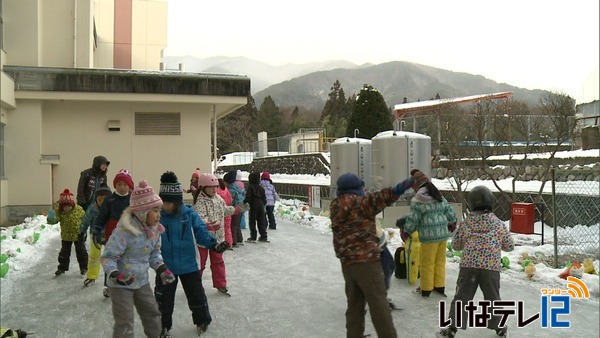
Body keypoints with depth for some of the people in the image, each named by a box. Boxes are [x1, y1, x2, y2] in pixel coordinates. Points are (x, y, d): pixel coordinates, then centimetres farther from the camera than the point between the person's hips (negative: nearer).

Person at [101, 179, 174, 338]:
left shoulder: (154, 230, -5)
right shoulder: (124, 230, -29)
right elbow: (108, 257, -24)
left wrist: (161, 268, -6)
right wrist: (114, 275, -38)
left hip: (142, 281, 7)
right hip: (121, 284, -7)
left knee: (153, 313, 19)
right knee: (124, 323, -4)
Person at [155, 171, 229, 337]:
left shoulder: (189, 213, -12)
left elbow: (201, 232, -10)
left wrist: (213, 244, -25)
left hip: (189, 264, 0)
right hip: (165, 266, 0)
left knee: (196, 296, 15)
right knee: (164, 299, 14)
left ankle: (202, 321, 40)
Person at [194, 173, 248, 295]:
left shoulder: (218, 198, 3)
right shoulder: (200, 202, -21)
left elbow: (225, 210, 21)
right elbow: (199, 218, -35)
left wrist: (237, 209, 22)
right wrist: (209, 225, -50)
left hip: (217, 237, 6)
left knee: (218, 261, 16)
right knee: (200, 263, 7)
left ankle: (220, 284, 28)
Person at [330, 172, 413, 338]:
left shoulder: (336, 208, 11)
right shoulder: (358, 202, -13)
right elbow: (378, 199, -29)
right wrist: (401, 187, -38)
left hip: (347, 262, 8)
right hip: (365, 261, -8)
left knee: (354, 305, 16)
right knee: (379, 305, -1)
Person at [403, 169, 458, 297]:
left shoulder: (418, 201, -13)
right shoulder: (440, 197, 9)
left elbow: (412, 220, -11)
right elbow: (451, 214, 13)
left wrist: (407, 232, 5)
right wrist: (451, 223, 34)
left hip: (428, 236, -6)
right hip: (443, 234, 6)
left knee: (427, 263, 5)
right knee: (440, 261, 16)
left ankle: (426, 289, 15)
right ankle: (439, 286, 23)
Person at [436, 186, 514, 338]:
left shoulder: (465, 223, 5)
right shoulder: (499, 224, 5)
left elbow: (455, 245, 11)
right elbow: (510, 246, 14)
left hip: (468, 265, 0)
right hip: (491, 267, 1)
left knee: (462, 297, 5)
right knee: (493, 298, 17)